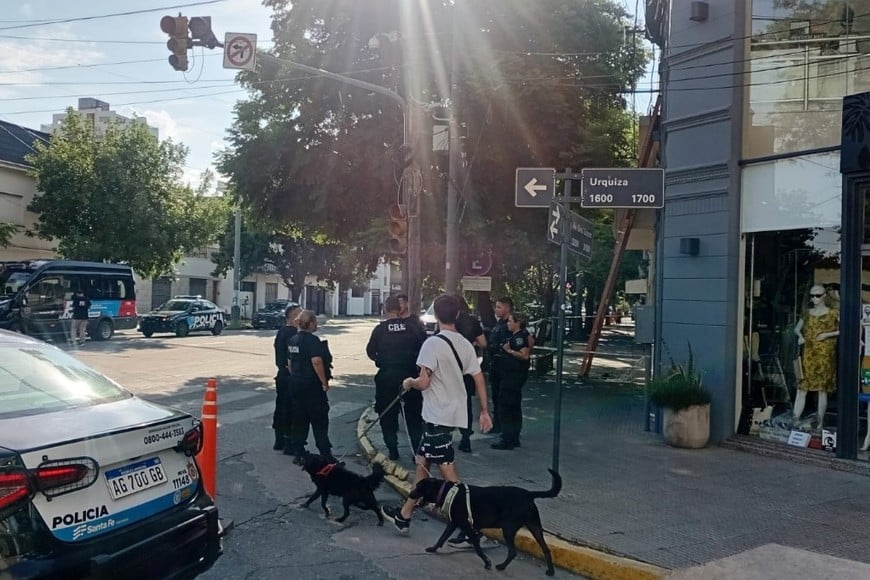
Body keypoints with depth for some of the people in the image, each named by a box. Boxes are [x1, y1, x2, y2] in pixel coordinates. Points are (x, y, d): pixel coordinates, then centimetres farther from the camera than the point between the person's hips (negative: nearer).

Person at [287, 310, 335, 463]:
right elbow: (316, 361, -26)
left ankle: (298, 454, 14)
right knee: (319, 421, 0)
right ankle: (326, 454, 3)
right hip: (312, 386, -7)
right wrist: (324, 382, -18)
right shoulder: (312, 340, -16)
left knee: (298, 420, 12)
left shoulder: (292, 340, 10)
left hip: (296, 385, 7)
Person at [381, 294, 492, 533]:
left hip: (438, 416, -8)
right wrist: (484, 411, 16)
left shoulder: (433, 343, -16)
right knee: (422, 461, 18)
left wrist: (409, 382, 0)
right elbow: (479, 380, 8)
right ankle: (404, 515, 29)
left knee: (447, 470, -4)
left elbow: (423, 382, -21)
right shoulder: (465, 344, 6)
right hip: (454, 413, 8)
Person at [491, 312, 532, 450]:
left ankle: (507, 440, -5)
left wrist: (509, 350, -18)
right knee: (514, 407, 15)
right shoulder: (515, 335, 15)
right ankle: (514, 439, 23)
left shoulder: (520, 337, -16)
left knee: (505, 407, -8)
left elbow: (524, 355, -24)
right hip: (511, 374, 11)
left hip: (515, 375, -11)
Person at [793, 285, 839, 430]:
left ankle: (820, 424, 7)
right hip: (808, 353, 4)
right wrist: (800, 336, 3)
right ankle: (795, 420, 2)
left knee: (822, 389, 1)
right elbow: (797, 328, 24)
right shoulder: (807, 313, 12)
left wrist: (828, 334, -13)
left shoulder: (833, 313, 0)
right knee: (802, 387, 1)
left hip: (825, 354, -4)